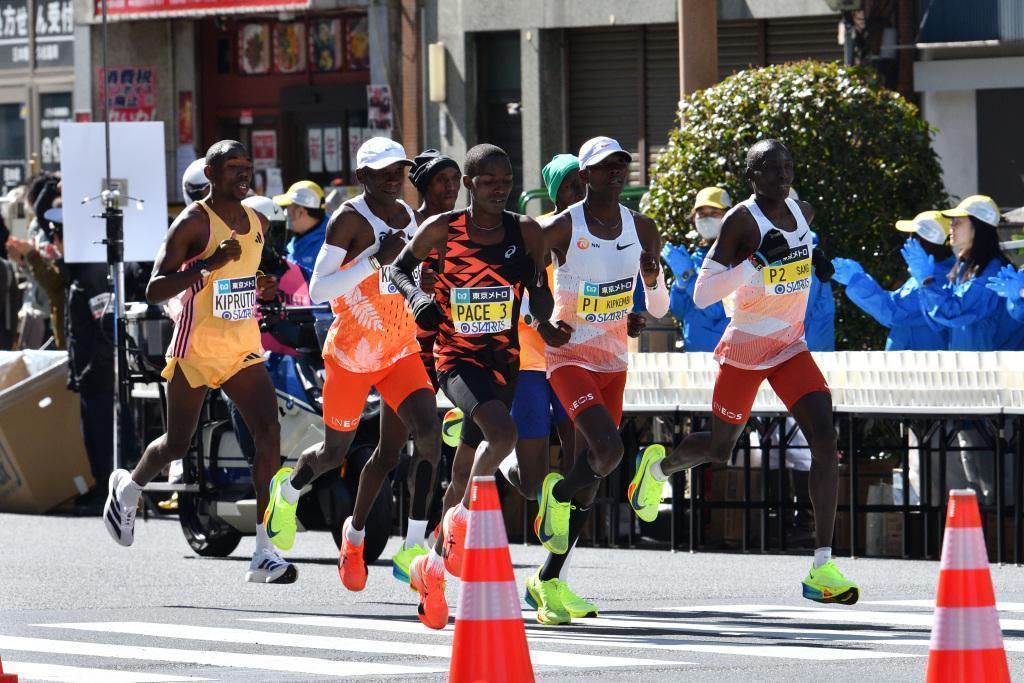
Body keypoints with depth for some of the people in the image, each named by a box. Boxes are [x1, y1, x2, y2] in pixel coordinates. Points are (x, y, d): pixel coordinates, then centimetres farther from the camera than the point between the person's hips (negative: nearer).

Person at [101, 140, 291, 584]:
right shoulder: (193, 223, -12)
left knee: (268, 431, -14)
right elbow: (155, 291, -16)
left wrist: (264, 290, 5)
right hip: (196, 345, -5)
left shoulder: (258, 224, 10)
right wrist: (208, 264, -28)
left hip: (244, 346, 5)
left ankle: (264, 554, -15)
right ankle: (128, 486, 43)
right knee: (178, 444, 7)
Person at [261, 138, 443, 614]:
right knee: (335, 453, 8)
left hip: (400, 350, 5)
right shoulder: (350, 219, -15)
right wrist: (376, 261, -29)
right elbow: (318, 291, -22)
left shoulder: (410, 217, 7)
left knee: (428, 430, -17)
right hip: (350, 352, -5)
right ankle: (289, 488, 46)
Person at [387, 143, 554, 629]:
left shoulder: (526, 233, -1)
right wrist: (414, 296, -12)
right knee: (502, 433, -31)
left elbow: (539, 289, 7)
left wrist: (544, 320, -13)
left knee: (466, 470, 12)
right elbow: (398, 268, 8)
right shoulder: (442, 230, -6)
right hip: (458, 356, -4)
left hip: (503, 360, 4)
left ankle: (434, 565, 29)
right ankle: (463, 516, -10)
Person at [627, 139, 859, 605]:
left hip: (792, 348, 5)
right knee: (720, 448, 12)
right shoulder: (742, 220, -16)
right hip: (744, 350, -4)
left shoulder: (803, 213, 4)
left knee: (824, 440, -15)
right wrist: (753, 264, -31)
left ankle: (822, 568, -17)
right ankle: (658, 466, 49)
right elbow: (702, 294, -22)